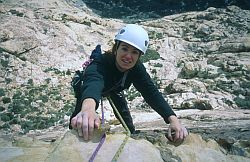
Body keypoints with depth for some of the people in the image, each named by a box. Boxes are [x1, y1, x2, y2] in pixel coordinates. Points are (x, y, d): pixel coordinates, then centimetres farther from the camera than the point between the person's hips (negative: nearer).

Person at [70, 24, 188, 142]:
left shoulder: (136, 68, -30)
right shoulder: (100, 63, -46)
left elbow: (151, 91, -37)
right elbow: (93, 84, -67)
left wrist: (173, 119, -52)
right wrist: (88, 108, -91)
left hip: (113, 89, 4)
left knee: (127, 120, 5)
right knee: (79, 124, -11)